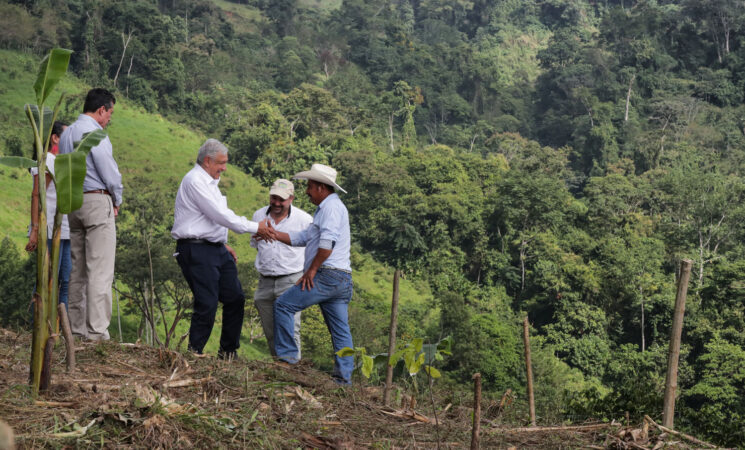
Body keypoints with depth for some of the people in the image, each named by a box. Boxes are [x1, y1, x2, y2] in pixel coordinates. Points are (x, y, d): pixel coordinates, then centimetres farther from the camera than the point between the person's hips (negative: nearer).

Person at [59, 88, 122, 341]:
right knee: (100, 271, -9)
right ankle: (97, 331, -12)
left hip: (73, 203, 9)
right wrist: (117, 200, 4)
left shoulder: (66, 133, 15)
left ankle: (76, 329, 11)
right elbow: (110, 172, -13)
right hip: (98, 201, -9)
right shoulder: (94, 133, -12)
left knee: (78, 270, 10)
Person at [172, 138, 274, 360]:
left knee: (235, 298, 7)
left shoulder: (208, 182, 19)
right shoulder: (195, 181, -14)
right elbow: (220, 215, -18)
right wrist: (255, 228, -14)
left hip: (215, 249, 10)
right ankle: (194, 353, 0)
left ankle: (228, 352, 16)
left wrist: (223, 244, 19)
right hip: (197, 250, -10)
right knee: (207, 304, -12)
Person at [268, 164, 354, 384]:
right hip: (342, 280, 10)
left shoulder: (331, 206, -8)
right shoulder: (326, 208, 26)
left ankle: (287, 355, -3)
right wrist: (275, 234, 16)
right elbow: (302, 237, 25)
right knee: (340, 331, 6)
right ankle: (344, 378, 5)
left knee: (283, 305, -4)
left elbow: (327, 242, -21)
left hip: (327, 275, -10)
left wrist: (312, 269, -16)